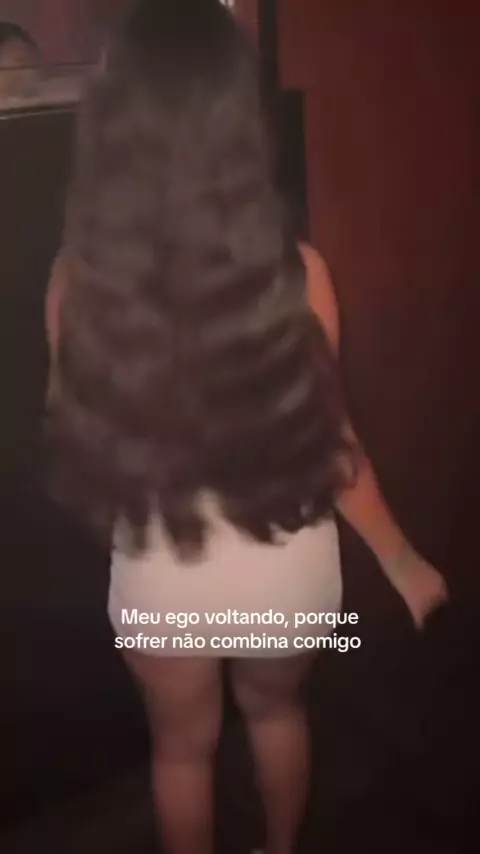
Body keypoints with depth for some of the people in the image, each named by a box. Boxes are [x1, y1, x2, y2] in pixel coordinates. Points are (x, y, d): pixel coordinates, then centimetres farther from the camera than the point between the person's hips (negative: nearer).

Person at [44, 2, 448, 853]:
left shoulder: (78, 278, -17)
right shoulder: (294, 273, -20)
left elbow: (82, 431, -5)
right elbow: (328, 439, -11)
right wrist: (402, 560, 5)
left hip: (157, 572, 0)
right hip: (284, 562, 1)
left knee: (182, 743, 27)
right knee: (276, 710, 32)